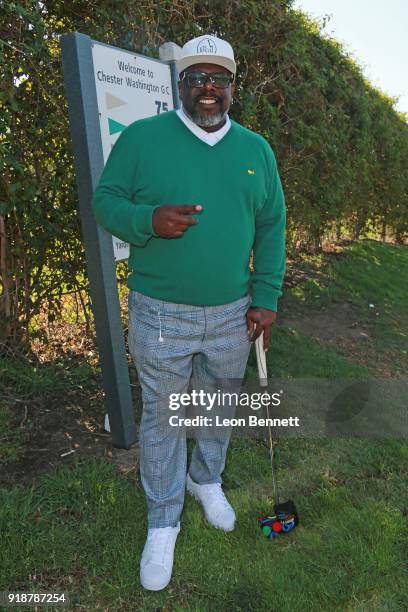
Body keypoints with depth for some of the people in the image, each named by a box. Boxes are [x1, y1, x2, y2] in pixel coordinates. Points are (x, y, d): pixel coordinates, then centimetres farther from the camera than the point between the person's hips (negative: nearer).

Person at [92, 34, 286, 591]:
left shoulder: (257, 150, 7)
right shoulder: (141, 138, -3)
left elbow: (271, 227, 8)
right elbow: (106, 202, -2)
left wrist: (266, 297, 1)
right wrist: (149, 219, -24)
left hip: (233, 315, 3)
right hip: (160, 316, -3)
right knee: (162, 418, 10)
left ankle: (207, 481, 50)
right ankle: (163, 522, 33)